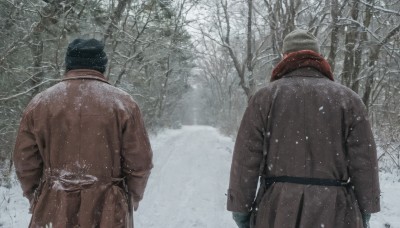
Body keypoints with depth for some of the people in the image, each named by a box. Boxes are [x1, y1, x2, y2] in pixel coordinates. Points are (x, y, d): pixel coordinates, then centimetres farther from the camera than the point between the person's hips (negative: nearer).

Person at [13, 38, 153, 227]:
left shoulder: (39, 103, -1)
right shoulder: (123, 103, -6)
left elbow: (25, 162, 2)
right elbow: (140, 163, -5)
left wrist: (36, 199, 17)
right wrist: (132, 198, 11)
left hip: (53, 212, 2)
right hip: (108, 213, -1)